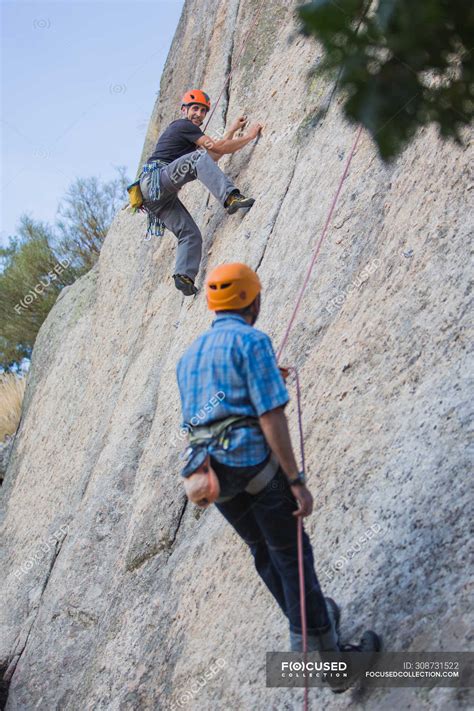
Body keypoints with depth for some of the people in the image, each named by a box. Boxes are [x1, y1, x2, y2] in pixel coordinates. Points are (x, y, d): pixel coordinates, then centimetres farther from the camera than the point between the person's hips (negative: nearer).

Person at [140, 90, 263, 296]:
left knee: (191, 234, -2)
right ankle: (231, 197, -44)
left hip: (158, 196, 10)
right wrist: (249, 136, 2)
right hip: (154, 180, -10)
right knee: (199, 158, -29)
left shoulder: (186, 130, 32)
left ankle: (184, 275, -14)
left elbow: (213, 157, 32)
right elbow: (216, 148, -6)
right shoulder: (183, 125, 2)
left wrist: (232, 130, 33)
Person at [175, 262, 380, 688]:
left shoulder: (189, 354, 17)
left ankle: (310, 626, 31)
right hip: (252, 463, -8)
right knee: (292, 556, 0)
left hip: (210, 470, 8)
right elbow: (271, 416, -16)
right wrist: (296, 481, -15)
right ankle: (327, 654, 4)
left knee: (265, 554, 20)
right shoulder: (251, 340, -8)